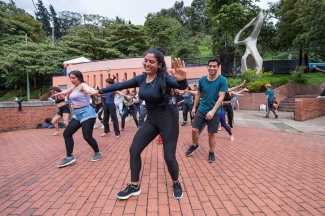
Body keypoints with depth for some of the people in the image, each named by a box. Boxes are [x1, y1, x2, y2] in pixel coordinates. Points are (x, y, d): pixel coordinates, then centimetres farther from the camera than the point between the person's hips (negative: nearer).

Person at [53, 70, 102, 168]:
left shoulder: (83, 85, -11)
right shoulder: (74, 87, 15)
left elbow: (89, 90, -36)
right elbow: (66, 92, 37)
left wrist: (95, 92, -59)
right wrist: (57, 94, 55)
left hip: (86, 113, -9)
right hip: (77, 114, 9)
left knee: (87, 136, -12)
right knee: (66, 134, 5)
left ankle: (98, 153, 13)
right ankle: (69, 157, 11)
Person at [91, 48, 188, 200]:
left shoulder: (164, 78, -18)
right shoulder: (141, 78, 0)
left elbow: (182, 87, -35)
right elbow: (121, 85, 11)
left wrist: (182, 80, -60)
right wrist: (100, 91, 19)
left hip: (167, 119, -6)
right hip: (151, 119, 7)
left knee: (169, 157, -4)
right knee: (134, 150, 3)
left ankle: (176, 184, 28)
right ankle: (134, 187, 19)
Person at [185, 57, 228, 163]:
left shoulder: (222, 80, -10)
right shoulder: (202, 80, 0)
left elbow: (221, 97, -14)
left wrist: (212, 111, -23)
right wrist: (194, 107, 14)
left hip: (214, 112, -3)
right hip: (201, 110, 3)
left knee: (211, 133, 6)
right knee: (194, 129, 2)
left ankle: (211, 153, 25)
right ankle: (194, 145, 29)